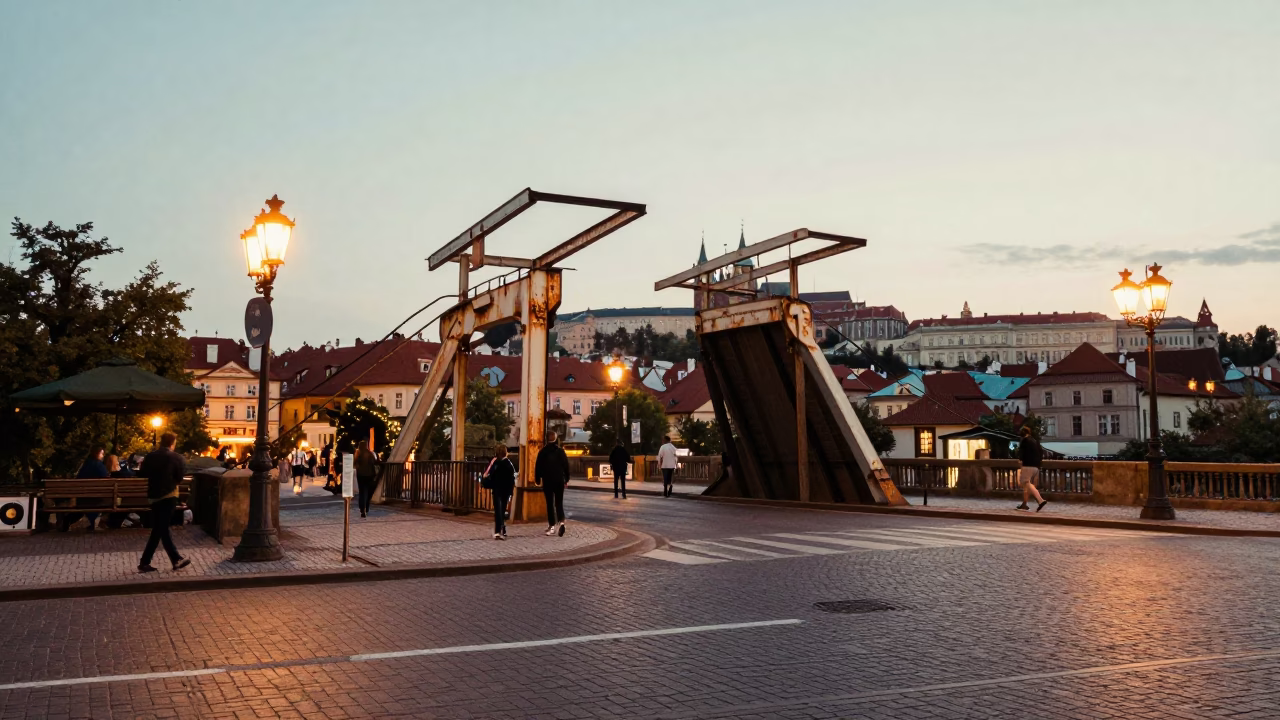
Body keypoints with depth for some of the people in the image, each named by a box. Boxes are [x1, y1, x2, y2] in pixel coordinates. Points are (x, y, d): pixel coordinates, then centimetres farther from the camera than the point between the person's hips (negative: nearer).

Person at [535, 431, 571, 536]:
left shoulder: (542, 452, -1)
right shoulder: (560, 451, -2)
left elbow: (538, 466, 1)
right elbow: (566, 465, 0)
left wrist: (538, 479, 9)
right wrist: (566, 478, 9)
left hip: (547, 481, 0)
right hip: (559, 480, 0)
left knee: (549, 503, 7)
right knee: (559, 503, 5)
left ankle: (552, 526, 4)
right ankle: (561, 521, -17)